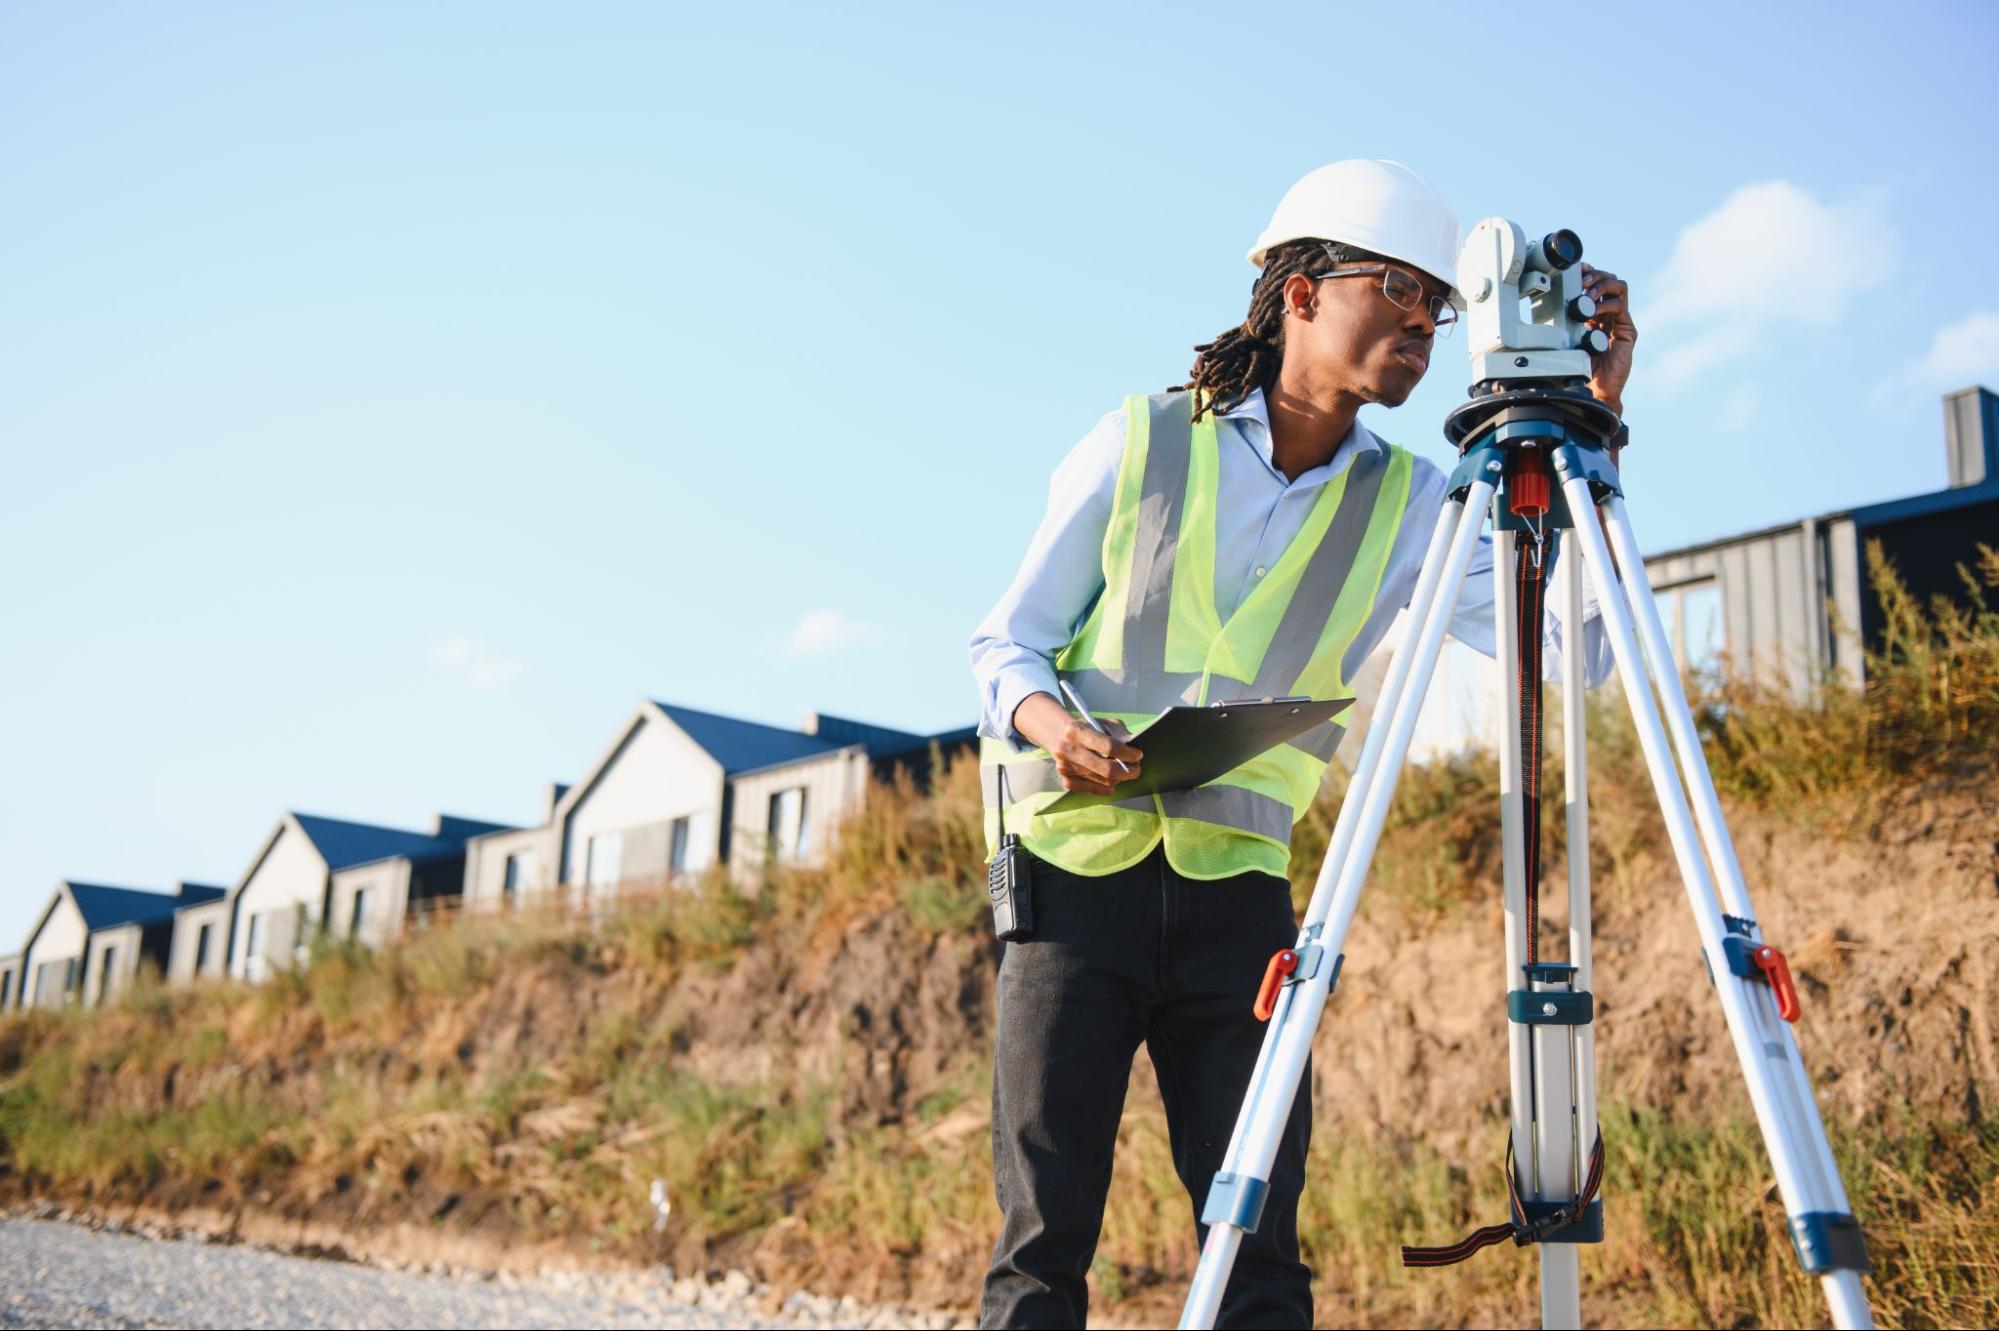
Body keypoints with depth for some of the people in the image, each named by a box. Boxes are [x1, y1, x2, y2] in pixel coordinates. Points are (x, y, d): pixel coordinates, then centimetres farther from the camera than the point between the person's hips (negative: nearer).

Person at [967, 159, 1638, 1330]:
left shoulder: (1407, 507, 3)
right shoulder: (1139, 445, 0)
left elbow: (1571, 648, -9)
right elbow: (1006, 643, 4)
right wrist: (1052, 724, -18)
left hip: (1240, 891, 2)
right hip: (1079, 869, -2)